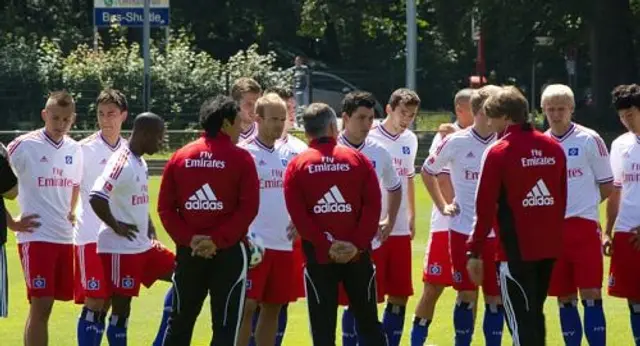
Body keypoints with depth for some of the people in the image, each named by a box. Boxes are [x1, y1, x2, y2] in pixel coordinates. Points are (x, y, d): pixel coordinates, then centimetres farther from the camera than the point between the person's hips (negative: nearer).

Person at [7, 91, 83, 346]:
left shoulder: (74, 150, 10)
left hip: (64, 237, 6)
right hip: (35, 236, -6)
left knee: (43, 306, 10)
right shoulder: (24, 146, -9)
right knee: (40, 305, -11)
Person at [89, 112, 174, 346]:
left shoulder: (140, 163, 12)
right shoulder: (122, 163, -18)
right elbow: (96, 198, -28)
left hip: (143, 246, 10)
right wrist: (116, 226, -19)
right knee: (121, 309, -3)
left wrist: (148, 226, 12)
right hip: (120, 250, -10)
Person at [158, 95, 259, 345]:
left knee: (180, 322, 13)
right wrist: (219, 240, -13)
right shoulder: (240, 158, -6)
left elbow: (165, 207, 1)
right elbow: (249, 207, -14)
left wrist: (188, 239, -4)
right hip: (229, 253, -4)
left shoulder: (180, 157, 6)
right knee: (225, 326, 0)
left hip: (189, 252, 4)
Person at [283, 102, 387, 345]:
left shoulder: (297, 166, -1)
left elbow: (298, 215, -9)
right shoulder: (358, 160, 2)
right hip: (357, 253, 1)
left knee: (322, 325, 2)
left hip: (317, 255, -1)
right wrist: (358, 244, -8)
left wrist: (325, 245, -9)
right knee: (368, 321, 11)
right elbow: (373, 206, -6)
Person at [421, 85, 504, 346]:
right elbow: (428, 171, 12)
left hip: (497, 233, 1)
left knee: (495, 298, 3)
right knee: (467, 295, 3)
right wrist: (442, 206, 8)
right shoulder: (455, 143, -4)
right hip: (463, 231, -1)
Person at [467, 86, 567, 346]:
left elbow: (485, 208, -11)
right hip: (549, 247, 6)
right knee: (535, 314, 18)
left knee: (520, 319, -2)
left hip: (516, 248, -6)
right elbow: (562, 198, 14)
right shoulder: (554, 148, 6)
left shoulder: (498, 153, -11)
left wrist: (475, 252, -6)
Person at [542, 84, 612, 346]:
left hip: (584, 226, -4)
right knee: (564, 298, 7)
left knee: (591, 295, -9)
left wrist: (583, 204, 7)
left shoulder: (589, 140, -2)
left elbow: (607, 186, 3)